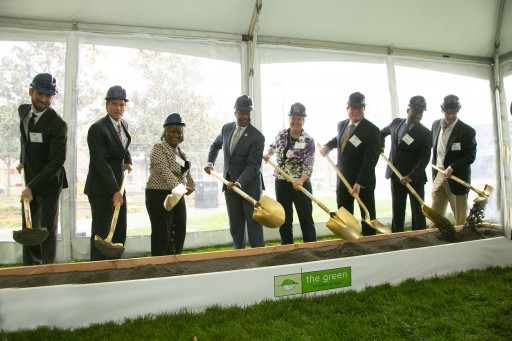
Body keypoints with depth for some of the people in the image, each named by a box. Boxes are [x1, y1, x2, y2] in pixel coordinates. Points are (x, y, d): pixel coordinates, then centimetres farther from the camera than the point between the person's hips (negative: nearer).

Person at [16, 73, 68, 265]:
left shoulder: (58, 124, -20)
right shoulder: (23, 111, 3)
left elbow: (56, 161, -23)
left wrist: (32, 187, -27)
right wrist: (22, 161, 14)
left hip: (48, 183, -7)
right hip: (28, 179, 7)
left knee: (48, 230, 3)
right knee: (28, 228, 14)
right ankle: (30, 268, 27)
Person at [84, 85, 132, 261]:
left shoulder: (123, 124, 9)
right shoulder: (97, 128, -16)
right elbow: (100, 162, -22)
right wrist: (114, 191, -25)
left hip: (118, 185, 8)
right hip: (101, 189, -8)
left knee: (120, 232, 12)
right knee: (101, 233, -3)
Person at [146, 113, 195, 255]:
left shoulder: (181, 152, 15)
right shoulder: (158, 148, -9)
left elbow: (186, 173, 21)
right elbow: (164, 171, -23)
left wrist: (190, 186, 2)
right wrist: (179, 187, -35)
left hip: (178, 196, 8)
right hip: (159, 196, -8)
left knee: (179, 233, 10)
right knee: (162, 235, -6)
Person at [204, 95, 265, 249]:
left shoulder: (257, 136, -16)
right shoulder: (226, 128, 3)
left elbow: (253, 165, -20)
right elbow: (216, 145, 23)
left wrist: (239, 183, -32)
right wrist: (210, 162, 9)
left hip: (250, 185, -5)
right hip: (230, 184, 5)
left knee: (253, 222, 0)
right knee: (235, 223, 12)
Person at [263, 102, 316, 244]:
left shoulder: (308, 140, -9)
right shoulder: (281, 134, 3)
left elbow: (309, 166, -14)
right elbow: (273, 146, 24)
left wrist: (300, 181, -31)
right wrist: (268, 154, 2)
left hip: (301, 184, -4)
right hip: (281, 183, 4)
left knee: (306, 219, 3)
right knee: (285, 220, 11)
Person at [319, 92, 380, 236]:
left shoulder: (372, 130, -15)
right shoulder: (342, 125, 6)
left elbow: (370, 159, -21)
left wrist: (360, 183, -28)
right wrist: (327, 146, 8)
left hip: (363, 182, -6)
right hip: (343, 180, 6)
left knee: (368, 217, 9)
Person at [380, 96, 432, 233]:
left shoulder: (425, 133, -8)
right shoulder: (396, 123, 6)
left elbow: (425, 158, -15)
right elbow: (382, 132, 27)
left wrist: (412, 176, -25)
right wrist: (380, 147, 13)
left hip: (415, 178, -4)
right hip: (396, 175, 4)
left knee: (417, 210, 4)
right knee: (397, 210, 10)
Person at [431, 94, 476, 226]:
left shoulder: (467, 131, -10)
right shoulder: (436, 125, 6)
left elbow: (470, 156, -12)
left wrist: (452, 168, -23)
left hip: (457, 178, -5)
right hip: (438, 175, 5)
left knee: (460, 217, 6)